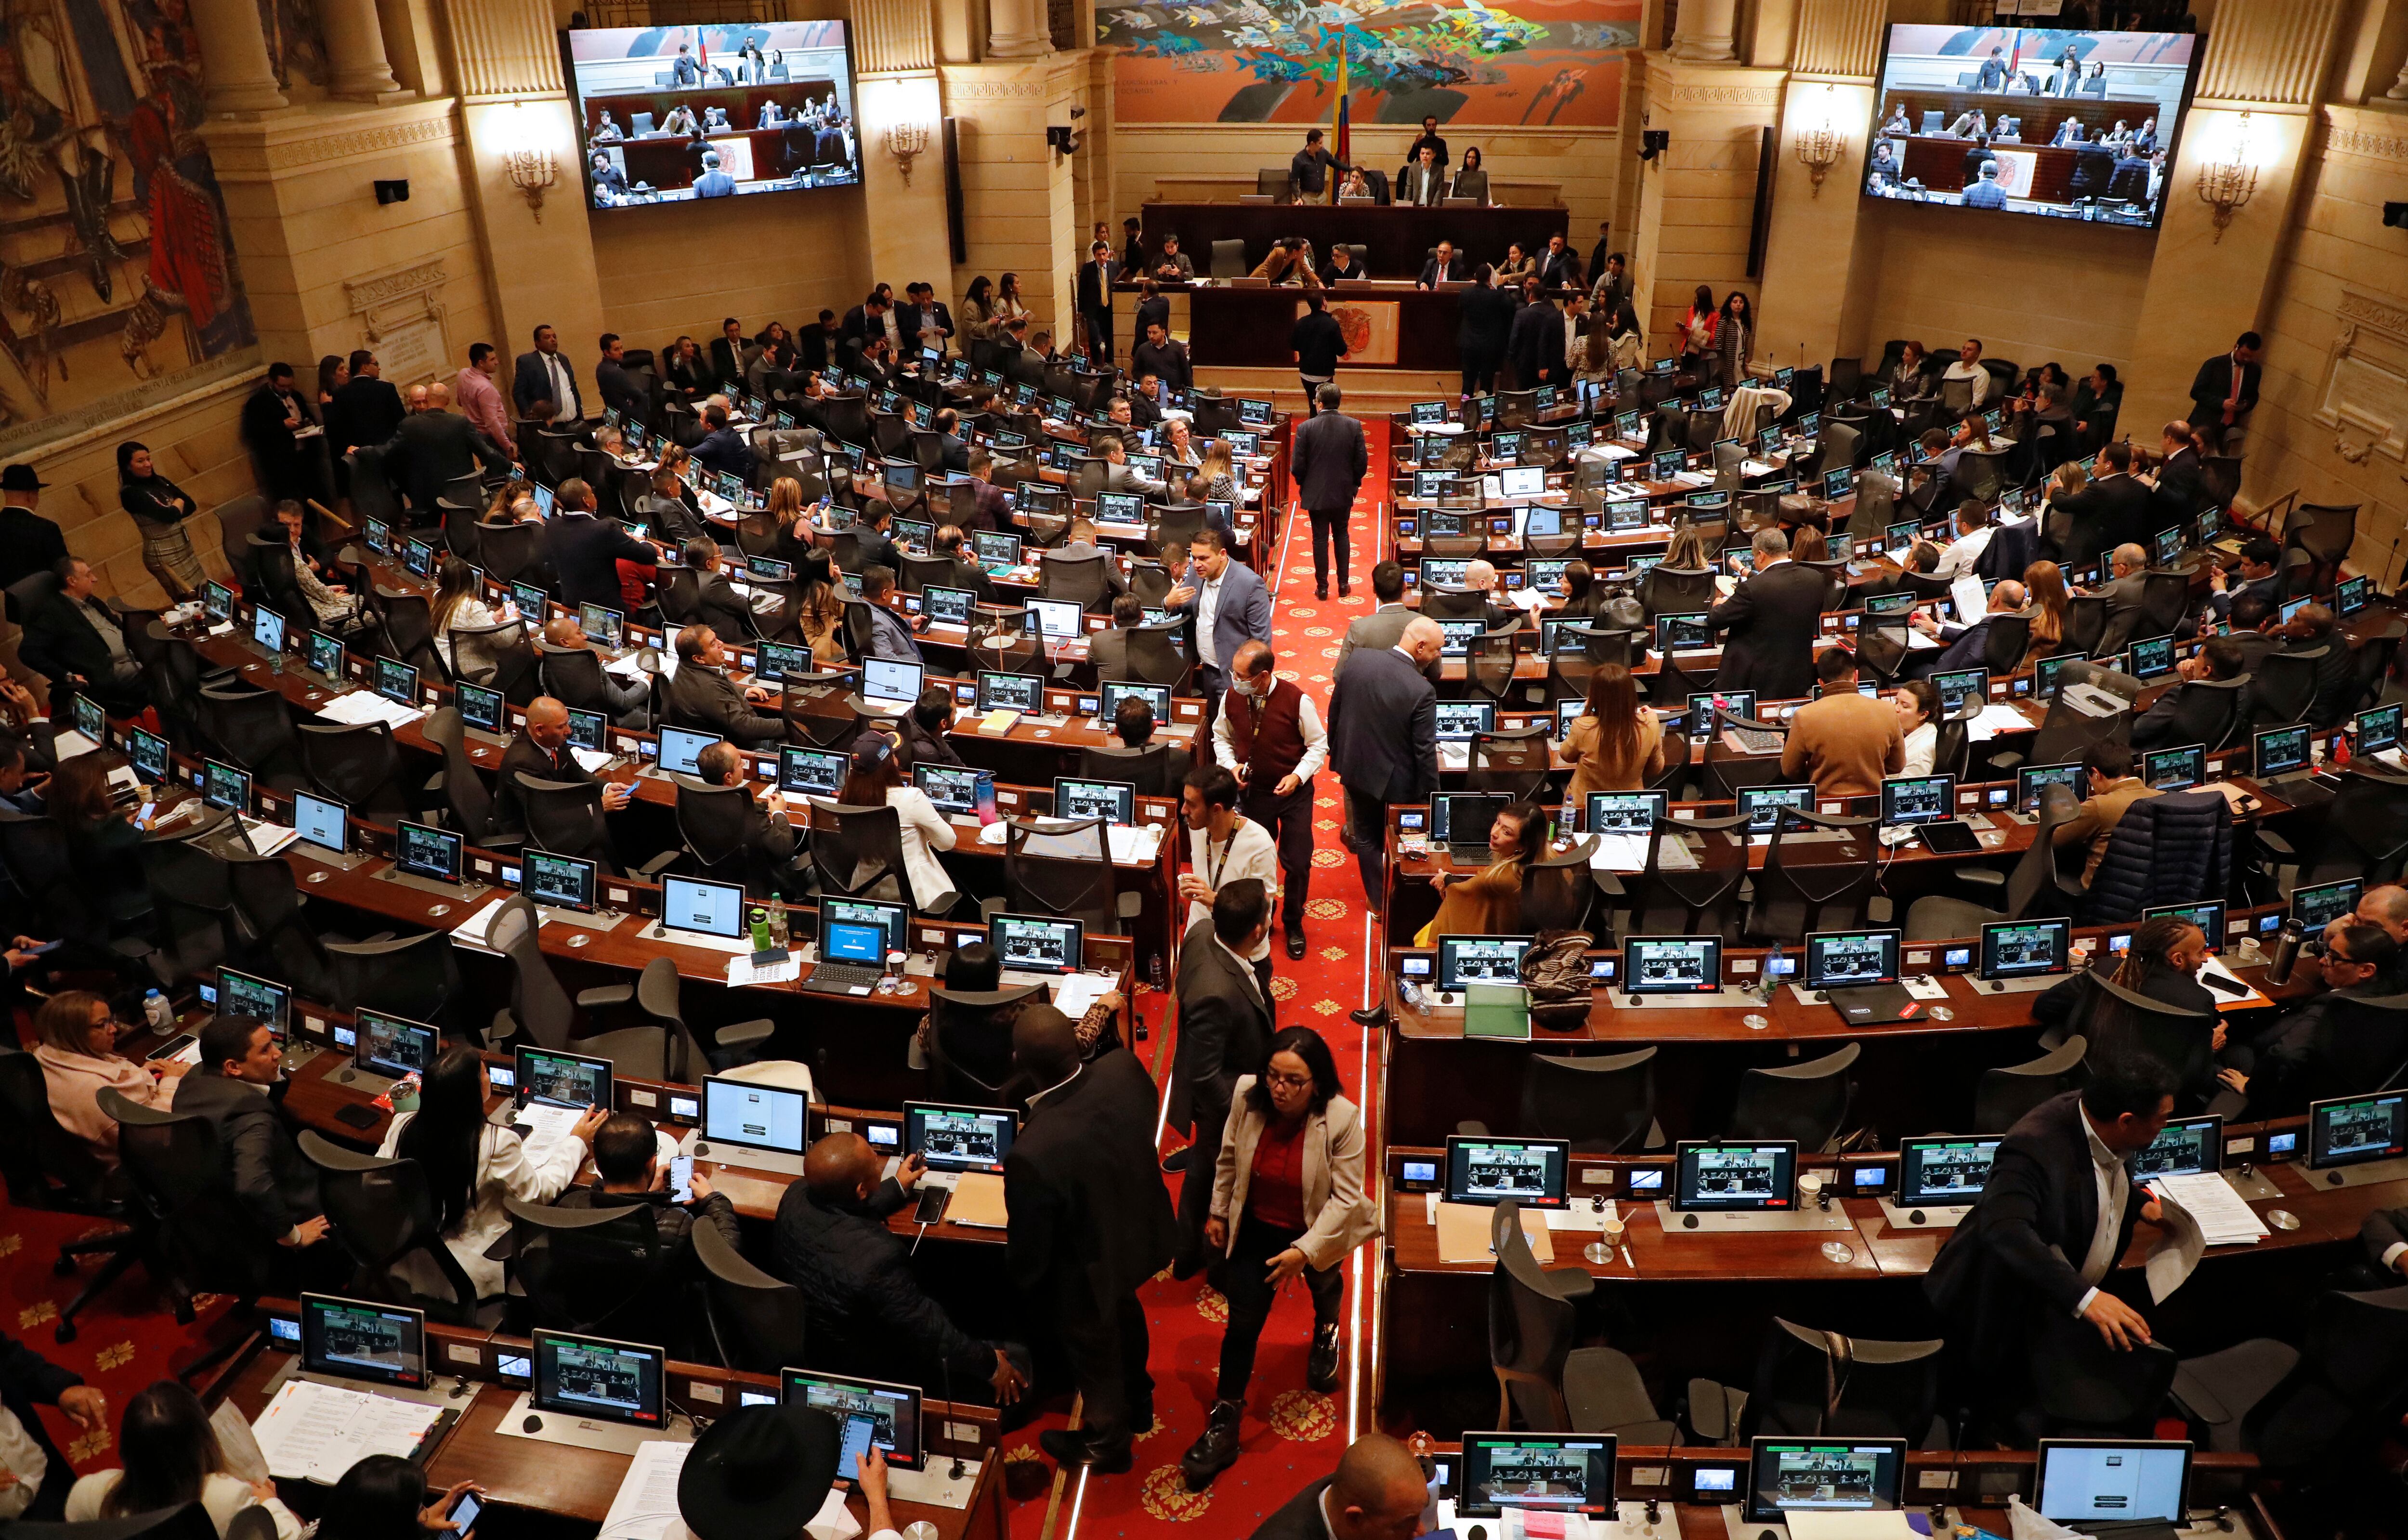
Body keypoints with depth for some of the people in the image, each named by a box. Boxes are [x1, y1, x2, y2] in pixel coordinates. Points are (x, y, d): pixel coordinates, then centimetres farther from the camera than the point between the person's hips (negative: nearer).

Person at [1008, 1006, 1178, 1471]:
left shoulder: (1033, 1156, -44)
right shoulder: (1123, 1067, -29)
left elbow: (1030, 1246, -25)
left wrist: (1021, 1281, -3)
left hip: (1087, 1276, -5)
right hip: (1139, 1234, 6)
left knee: (1095, 1356, 26)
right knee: (1125, 1316, 36)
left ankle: (1106, 1443, 57)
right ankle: (1137, 1400, 65)